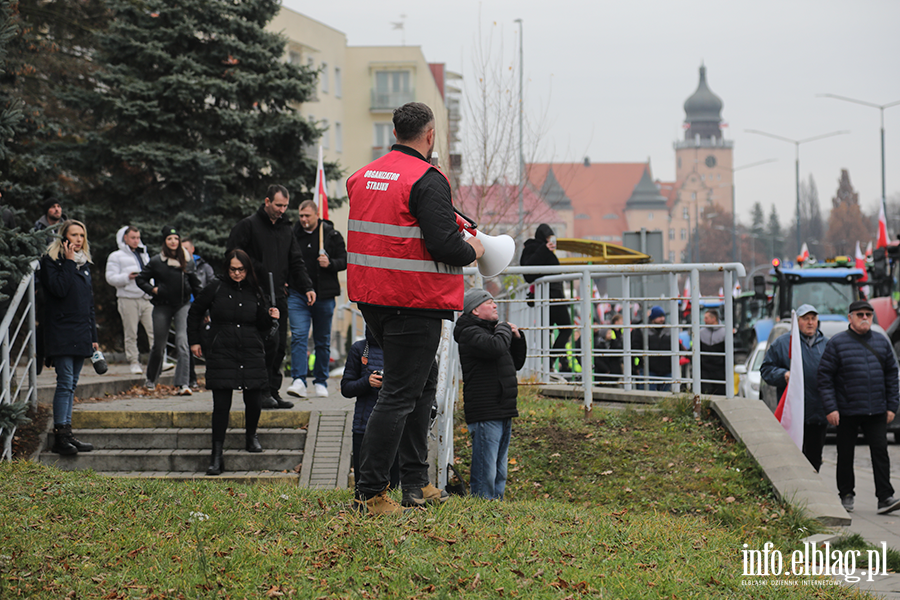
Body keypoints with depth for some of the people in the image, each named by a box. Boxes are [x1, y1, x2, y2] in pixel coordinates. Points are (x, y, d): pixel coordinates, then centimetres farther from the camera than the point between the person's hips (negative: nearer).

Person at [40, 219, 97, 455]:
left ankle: (67, 434, 11)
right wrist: (69, 262, -15)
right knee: (65, 383, -12)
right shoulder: (51, 260, -4)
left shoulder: (84, 263, 18)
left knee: (72, 384, 8)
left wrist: (93, 336, 18)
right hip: (61, 332, -7)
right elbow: (59, 289, -20)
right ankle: (60, 437, -11)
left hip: (81, 335, 7)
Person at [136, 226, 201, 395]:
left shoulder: (188, 261, 5)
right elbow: (141, 279, 7)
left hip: (183, 305, 0)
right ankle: (151, 380, 31)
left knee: (182, 342, -16)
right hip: (162, 306, 0)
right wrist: (152, 289, -10)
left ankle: (183, 383, -20)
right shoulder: (157, 261, -1)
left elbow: (195, 285, 14)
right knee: (158, 346, 9)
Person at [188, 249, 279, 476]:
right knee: (221, 404, -6)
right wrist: (194, 341, 12)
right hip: (221, 353, -2)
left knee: (254, 400, 2)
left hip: (252, 355, 2)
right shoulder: (216, 288, 1)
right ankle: (216, 456, -2)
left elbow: (262, 327, 14)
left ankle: (251, 436, 33)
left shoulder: (255, 293, 7)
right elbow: (195, 312, 14)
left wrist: (270, 317, -7)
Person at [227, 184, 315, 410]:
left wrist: (307, 287, 7)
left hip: (279, 297, 7)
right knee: (269, 341, -14)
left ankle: (273, 391, 12)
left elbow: (296, 262, 20)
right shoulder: (248, 225, -1)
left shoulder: (286, 229, 19)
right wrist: (260, 271, -13)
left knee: (280, 346, 5)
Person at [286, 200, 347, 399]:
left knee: (323, 341, 7)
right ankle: (299, 381, -17)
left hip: (323, 295, -1)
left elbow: (344, 261, 1)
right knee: (298, 336, -12)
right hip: (297, 294, 1)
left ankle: (321, 382, 18)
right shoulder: (292, 235, 6)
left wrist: (330, 263, -18)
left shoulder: (332, 235, 1)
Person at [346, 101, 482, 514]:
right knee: (400, 394, -4)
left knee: (423, 378, 21)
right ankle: (370, 492, -3)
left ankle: (415, 482, 23)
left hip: (371, 295, 9)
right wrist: (471, 251, 0)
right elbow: (444, 244, -22)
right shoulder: (427, 180, -15)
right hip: (414, 301, -9)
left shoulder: (363, 176, 11)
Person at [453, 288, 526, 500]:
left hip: (503, 411, 10)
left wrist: (517, 338, 12)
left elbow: (516, 363, 27)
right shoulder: (470, 332, -8)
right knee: (485, 472, -10)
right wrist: (504, 329, -8)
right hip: (485, 412, -10)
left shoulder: (491, 330, 21)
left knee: (499, 472, 12)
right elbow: (495, 347, -28)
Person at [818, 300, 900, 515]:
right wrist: (830, 408, -11)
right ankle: (846, 496, 19)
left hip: (876, 412, 2)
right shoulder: (836, 343, -2)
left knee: (880, 452, -6)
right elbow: (825, 377, -4)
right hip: (847, 412, -2)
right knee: (845, 455, 7)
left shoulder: (882, 342, 10)